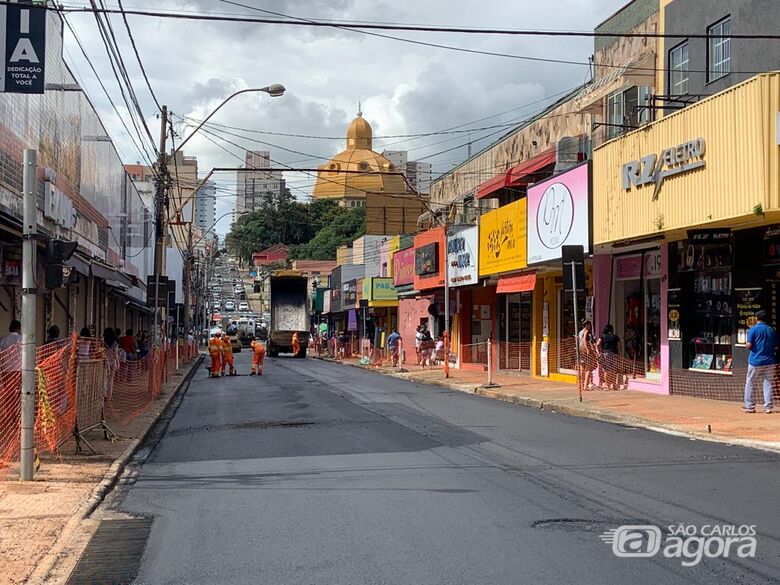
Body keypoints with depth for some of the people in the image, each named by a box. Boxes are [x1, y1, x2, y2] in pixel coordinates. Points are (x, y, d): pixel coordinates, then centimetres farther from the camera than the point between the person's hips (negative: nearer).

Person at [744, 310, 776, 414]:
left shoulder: (753, 329, -7)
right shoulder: (772, 330, 7)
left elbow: (749, 345, -14)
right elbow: (776, 346, 9)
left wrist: (746, 345, 8)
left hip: (755, 361, -4)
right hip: (770, 362, 4)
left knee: (750, 384, 6)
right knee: (768, 384, 9)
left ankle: (750, 406, 7)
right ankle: (768, 407, 8)